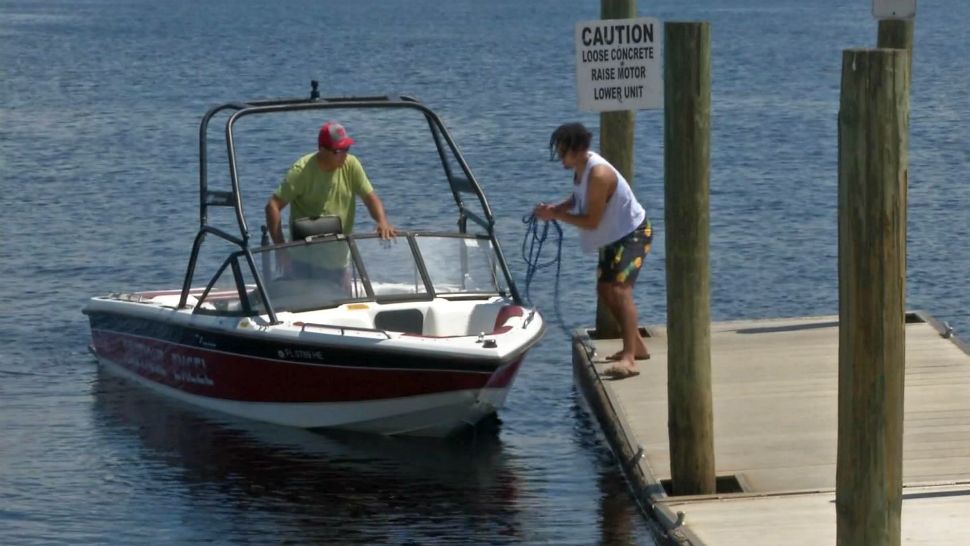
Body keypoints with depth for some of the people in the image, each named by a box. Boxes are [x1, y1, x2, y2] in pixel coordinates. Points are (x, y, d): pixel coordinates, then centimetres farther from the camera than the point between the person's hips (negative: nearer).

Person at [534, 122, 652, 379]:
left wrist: (555, 215, -23)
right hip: (614, 236, 11)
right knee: (605, 289, 19)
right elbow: (579, 199, 14)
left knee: (620, 289, -25)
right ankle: (636, 346, 34)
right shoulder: (580, 167, -2)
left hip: (633, 233, -11)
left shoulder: (598, 175, -30)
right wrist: (555, 208, -5)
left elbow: (591, 221, -28)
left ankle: (629, 360, -37)